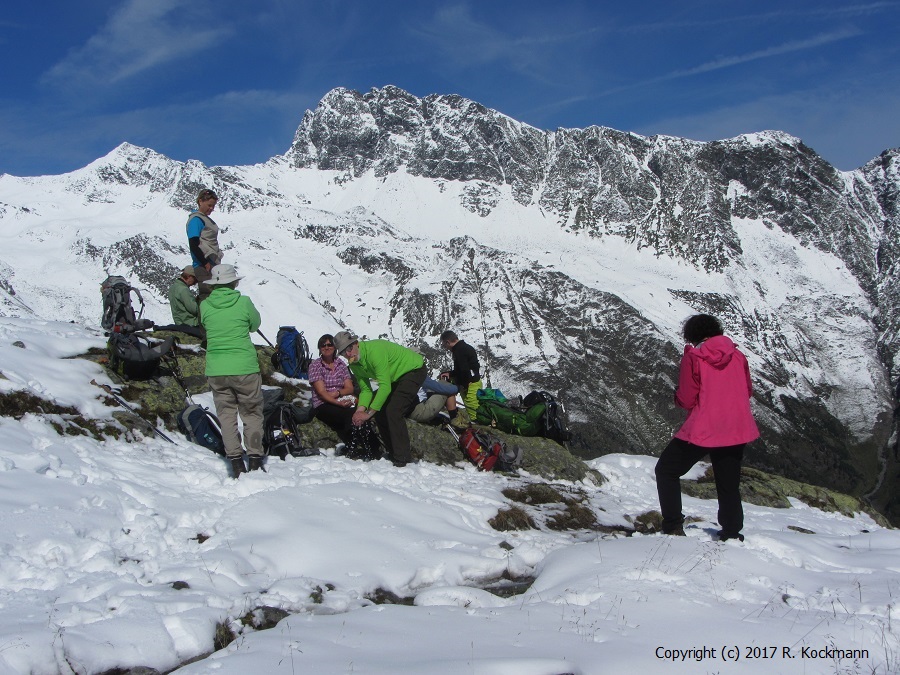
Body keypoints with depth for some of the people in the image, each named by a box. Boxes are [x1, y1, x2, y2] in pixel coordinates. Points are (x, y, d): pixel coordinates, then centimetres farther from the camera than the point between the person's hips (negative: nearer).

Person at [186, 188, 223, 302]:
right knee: (207, 296, -14)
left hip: (212, 264, 10)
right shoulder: (196, 220, -9)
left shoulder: (207, 219, 19)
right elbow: (193, 245, -16)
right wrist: (205, 263, -19)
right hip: (203, 267, -10)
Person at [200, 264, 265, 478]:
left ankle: (237, 465, 8)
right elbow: (255, 324, 8)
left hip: (216, 371, 2)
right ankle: (255, 462, 10)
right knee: (252, 414, 11)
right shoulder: (243, 302, -7)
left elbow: (205, 327, 12)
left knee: (227, 416, 10)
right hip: (244, 368, -2)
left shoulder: (205, 306, -1)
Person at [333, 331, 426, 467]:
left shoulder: (374, 350, -33)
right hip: (395, 378, 9)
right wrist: (360, 410, -23)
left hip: (414, 369, -9)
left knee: (393, 411, -21)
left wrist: (369, 413, -33)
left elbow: (385, 386, -35)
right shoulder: (354, 364, -5)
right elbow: (366, 389, -3)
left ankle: (402, 457, -16)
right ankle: (393, 452, 15)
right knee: (379, 411, 3)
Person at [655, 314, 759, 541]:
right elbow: (748, 391, 13)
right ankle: (732, 533, 21)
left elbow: (687, 400, -11)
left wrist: (678, 396, 10)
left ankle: (673, 525, 4)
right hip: (736, 430, 5)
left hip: (702, 430, -4)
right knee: (729, 484, 17)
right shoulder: (737, 355, 1)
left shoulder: (693, 357, -11)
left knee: (666, 470, 11)